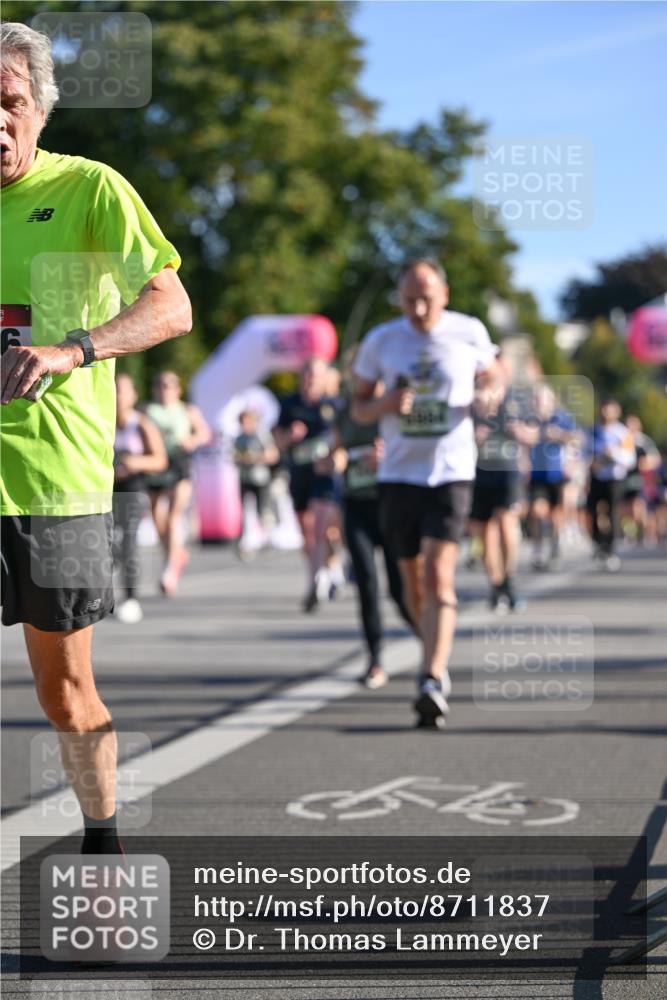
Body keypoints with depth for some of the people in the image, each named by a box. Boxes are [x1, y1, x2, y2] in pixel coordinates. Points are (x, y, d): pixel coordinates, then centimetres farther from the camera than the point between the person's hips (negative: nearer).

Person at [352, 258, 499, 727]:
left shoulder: (470, 333, -1)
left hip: (451, 472, -2)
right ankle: (439, 658, 33)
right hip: (398, 473, 2)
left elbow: (491, 378, 16)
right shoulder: (381, 341, 1)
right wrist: (384, 405, -14)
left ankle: (433, 683, -21)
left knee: (439, 575, -16)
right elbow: (358, 407, 9)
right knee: (413, 579, 10)